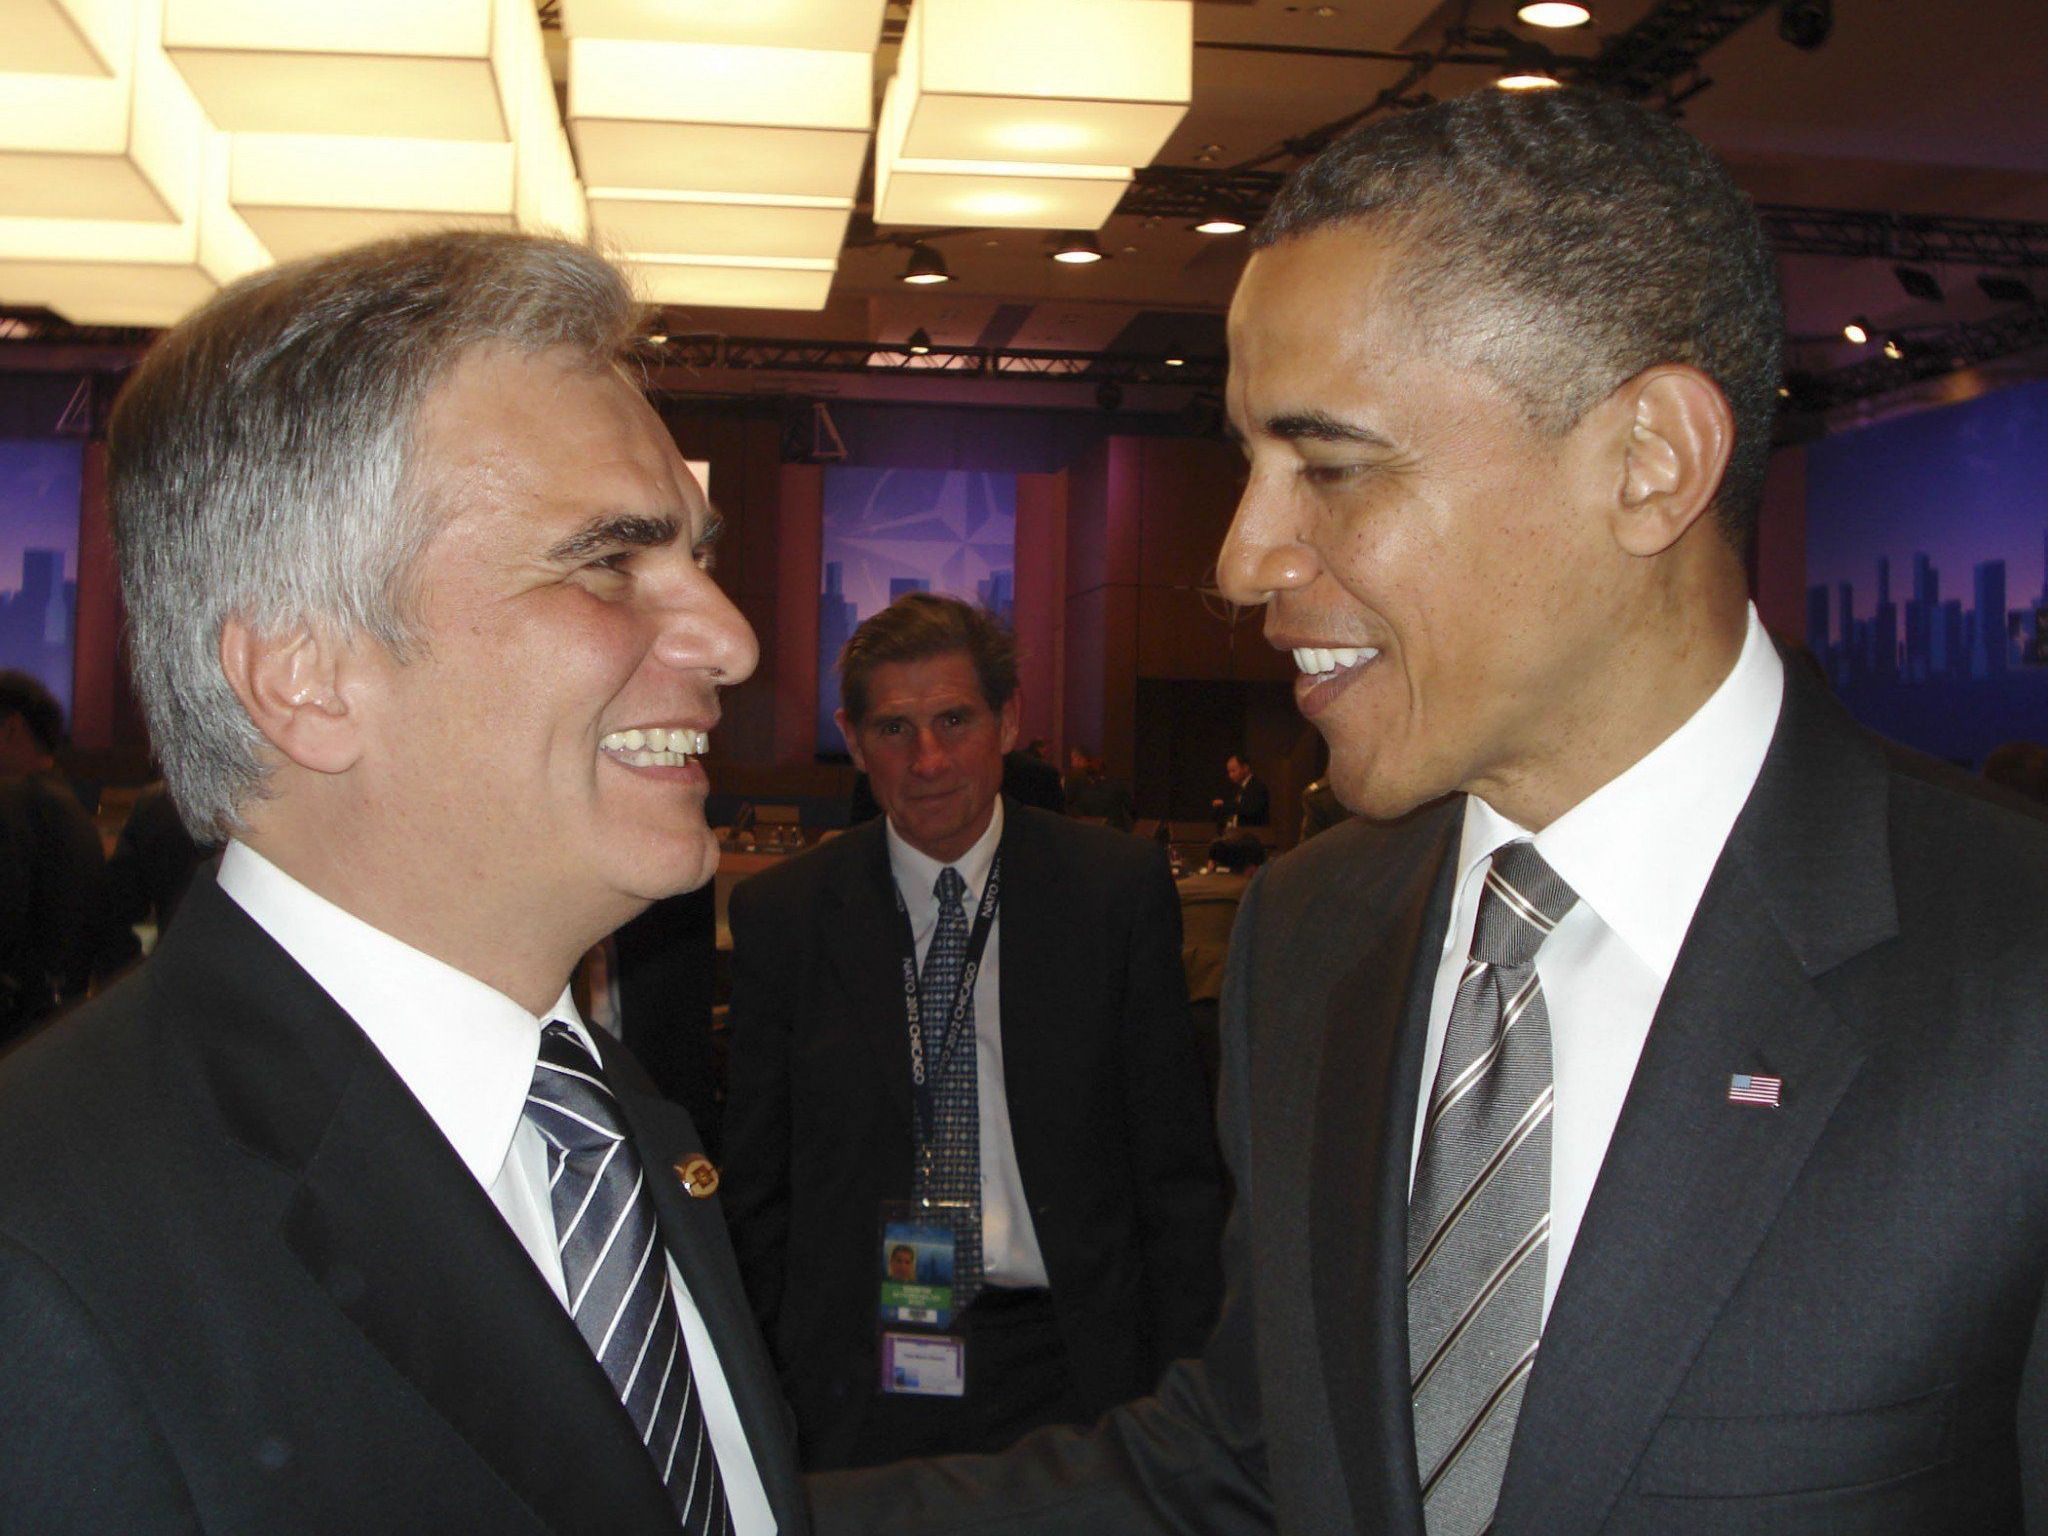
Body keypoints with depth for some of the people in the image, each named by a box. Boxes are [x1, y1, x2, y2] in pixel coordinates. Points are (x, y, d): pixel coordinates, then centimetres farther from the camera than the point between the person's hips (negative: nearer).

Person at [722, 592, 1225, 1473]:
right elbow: (756, 1186, 5)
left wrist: (1182, 1389, -2)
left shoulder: (1119, 889, -2)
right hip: (856, 1388, 1)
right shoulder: (781, 914, -1)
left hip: (1069, 1367, 0)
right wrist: (770, 1393, 1)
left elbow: (1178, 1167, 1)